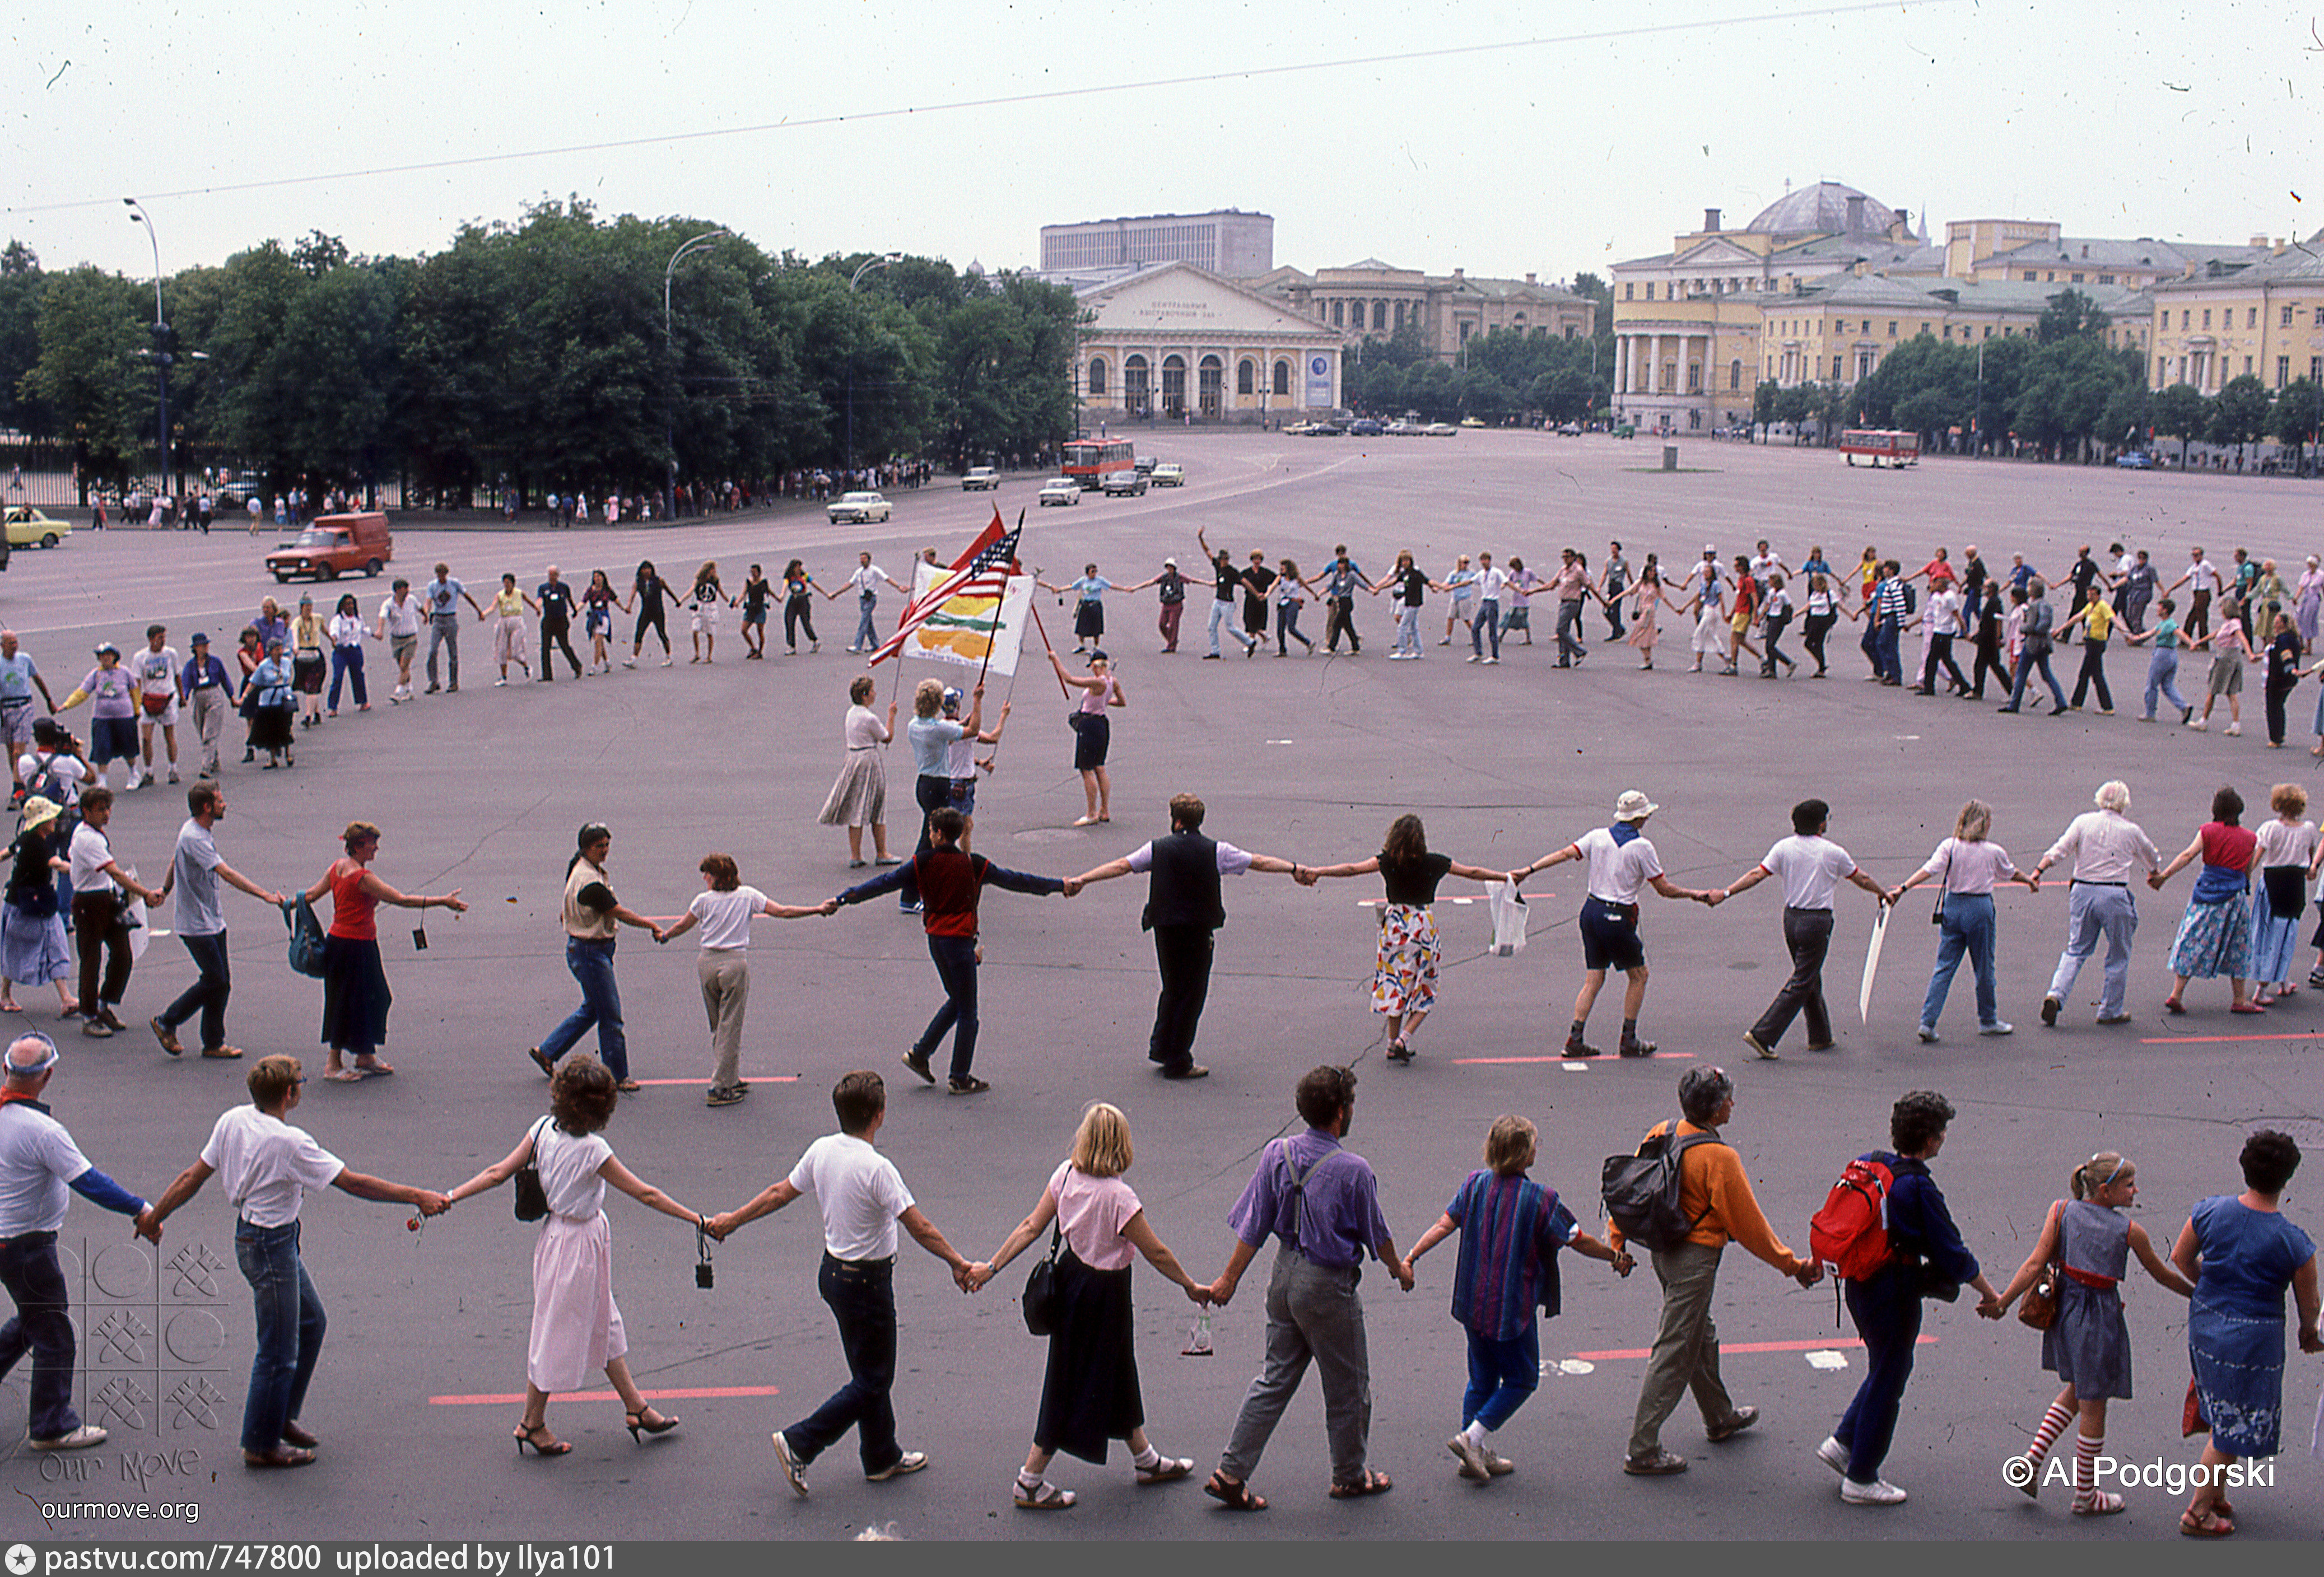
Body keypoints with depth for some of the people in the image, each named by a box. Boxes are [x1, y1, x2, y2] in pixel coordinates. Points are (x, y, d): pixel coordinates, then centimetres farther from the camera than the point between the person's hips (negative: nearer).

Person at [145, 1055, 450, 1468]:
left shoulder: (232, 1122, -3)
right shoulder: (288, 1143, -27)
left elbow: (193, 1176, 4)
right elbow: (353, 1183, -25)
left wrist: (155, 1216, 17)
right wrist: (416, 1197, -20)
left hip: (250, 1233, 9)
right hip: (271, 1248, -9)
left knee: (311, 1321, 23)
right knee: (279, 1352, 5)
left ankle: (283, 1416, 37)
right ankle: (261, 1446, 18)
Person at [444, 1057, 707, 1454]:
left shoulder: (543, 1130, -9)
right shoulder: (592, 1150, -28)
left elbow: (498, 1173, -6)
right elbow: (646, 1194, -23)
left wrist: (451, 1197, 3)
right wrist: (696, 1219, -18)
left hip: (557, 1233, 8)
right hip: (578, 1245, -8)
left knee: (604, 1324, 19)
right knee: (559, 1333, 8)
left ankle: (636, 1408, 32)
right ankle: (533, 1424, 23)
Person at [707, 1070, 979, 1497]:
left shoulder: (821, 1150, -3)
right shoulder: (877, 1168, -25)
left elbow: (779, 1193, 8)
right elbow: (920, 1228, -23)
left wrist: (733, 1220, 22)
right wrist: (957, 1262, -13)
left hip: (833, 1270, 8)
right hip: (867, 1281, -8)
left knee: (871, 1370, 21)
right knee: (872, 1382, 4)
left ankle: (883, 1457, 33)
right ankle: (799, 1444, 1)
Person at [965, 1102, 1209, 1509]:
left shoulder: (1066, 1175, -9)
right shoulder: (1119, 1196, -27)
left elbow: (1031, 1227, -4)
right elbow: (1156, 1253, -17)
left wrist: (992, 1266, 6)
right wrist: (1191, 1287, -3)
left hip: (1072, 1274, 7)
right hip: (1103, 1290, -7)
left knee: (1118, 1372, 23)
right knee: (1081, 1384, 6)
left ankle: (1146, 1460, 41)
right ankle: (1029, 1482, 14)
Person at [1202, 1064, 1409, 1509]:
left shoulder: (1277, 1154, -5)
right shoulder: (1353, 1171, -19)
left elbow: (1253, 1227, 0)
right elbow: (1376, 1234, -5)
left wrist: (1229, 1278, 9)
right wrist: (1399, 1269, 15)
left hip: (1284, 1274, 6)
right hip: (1328, 1286, -6)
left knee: (1277, 1377, 15)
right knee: (1348, 1387, 14)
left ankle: (1230, 1473, 13)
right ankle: (1350, 1476, 30)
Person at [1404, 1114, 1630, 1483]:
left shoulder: (1475, 1185, -2)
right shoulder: (1541, 1199, -14)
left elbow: (1445, 1225, -5)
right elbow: (1578, 1241, -6)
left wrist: (1411, 1258, 0)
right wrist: (1615, 1258, 9)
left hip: (1473, 1301, 6)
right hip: (1513, 1307, -6)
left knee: (1482, 1378, 18)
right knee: (1520, 1380, 10)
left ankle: (1480, 1455, 19)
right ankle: (1473, 1437, -3)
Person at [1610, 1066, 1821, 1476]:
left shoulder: (1662, 1134, -1)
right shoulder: (1719, 1158, -22)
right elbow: (1748, 1224, -14)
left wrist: (1616, 1239, 17)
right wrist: (1792, 1266, -4)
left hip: (1663, 1251, 9)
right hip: (1695, 1258, -9)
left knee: (1700, 1336, 26)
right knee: (1675, 1354, -1)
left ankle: (1720, 1418, 45)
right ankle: (1642, 1451, 3)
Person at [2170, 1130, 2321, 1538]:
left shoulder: (2211, 1211, -10)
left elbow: (2180, 1258, 5)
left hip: (2205, 1323, 5)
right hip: (2253, 1338, -5)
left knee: (2224, 1417, 25)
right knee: (2234, 1431, 11)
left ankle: (2215, 1495, 37)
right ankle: (2198, 1512, 19)